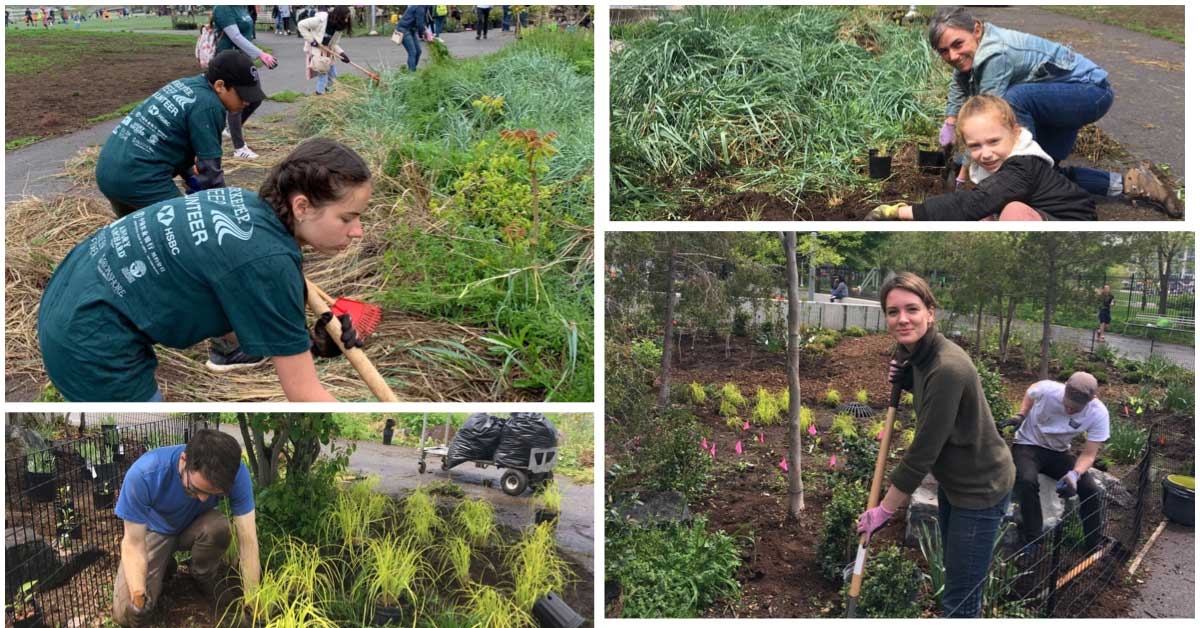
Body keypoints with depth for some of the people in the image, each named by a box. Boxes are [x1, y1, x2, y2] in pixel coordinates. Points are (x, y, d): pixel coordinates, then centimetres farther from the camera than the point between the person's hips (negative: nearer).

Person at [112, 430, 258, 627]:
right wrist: (138, 596, -41)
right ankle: (164, 566, 13)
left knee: (218, 528, -34)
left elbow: (248, 539, -28)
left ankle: (205, 576, -1)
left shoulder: (236, 473, -34)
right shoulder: (143, 475, -37)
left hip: (196, 526, 1)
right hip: (155, 530, -1)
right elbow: (133, 543, -27)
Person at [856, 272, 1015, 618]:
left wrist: (883, 511, -16)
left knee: (960, 600, -1)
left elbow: (923, 451, -26)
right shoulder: (915, 353, -4)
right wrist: (905, 379, -4)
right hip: (952, 481, 9)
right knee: (953, 573, 26)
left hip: (980, 489, -9)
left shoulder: (947, 368, -31)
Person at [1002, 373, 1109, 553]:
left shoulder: (1098, 414, -22)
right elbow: (1031, 392, 1)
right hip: (1028, 445, -2)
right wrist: (1021, 415, -15)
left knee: (1092, 490, -16)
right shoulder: (1048, 389, -27)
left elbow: (1089, 454, -17)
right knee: (1027, 481, -34)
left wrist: (1074, 474, -37)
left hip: (1059, 452, 3)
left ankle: (1093, 549, 5)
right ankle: (1033, 545, -23)